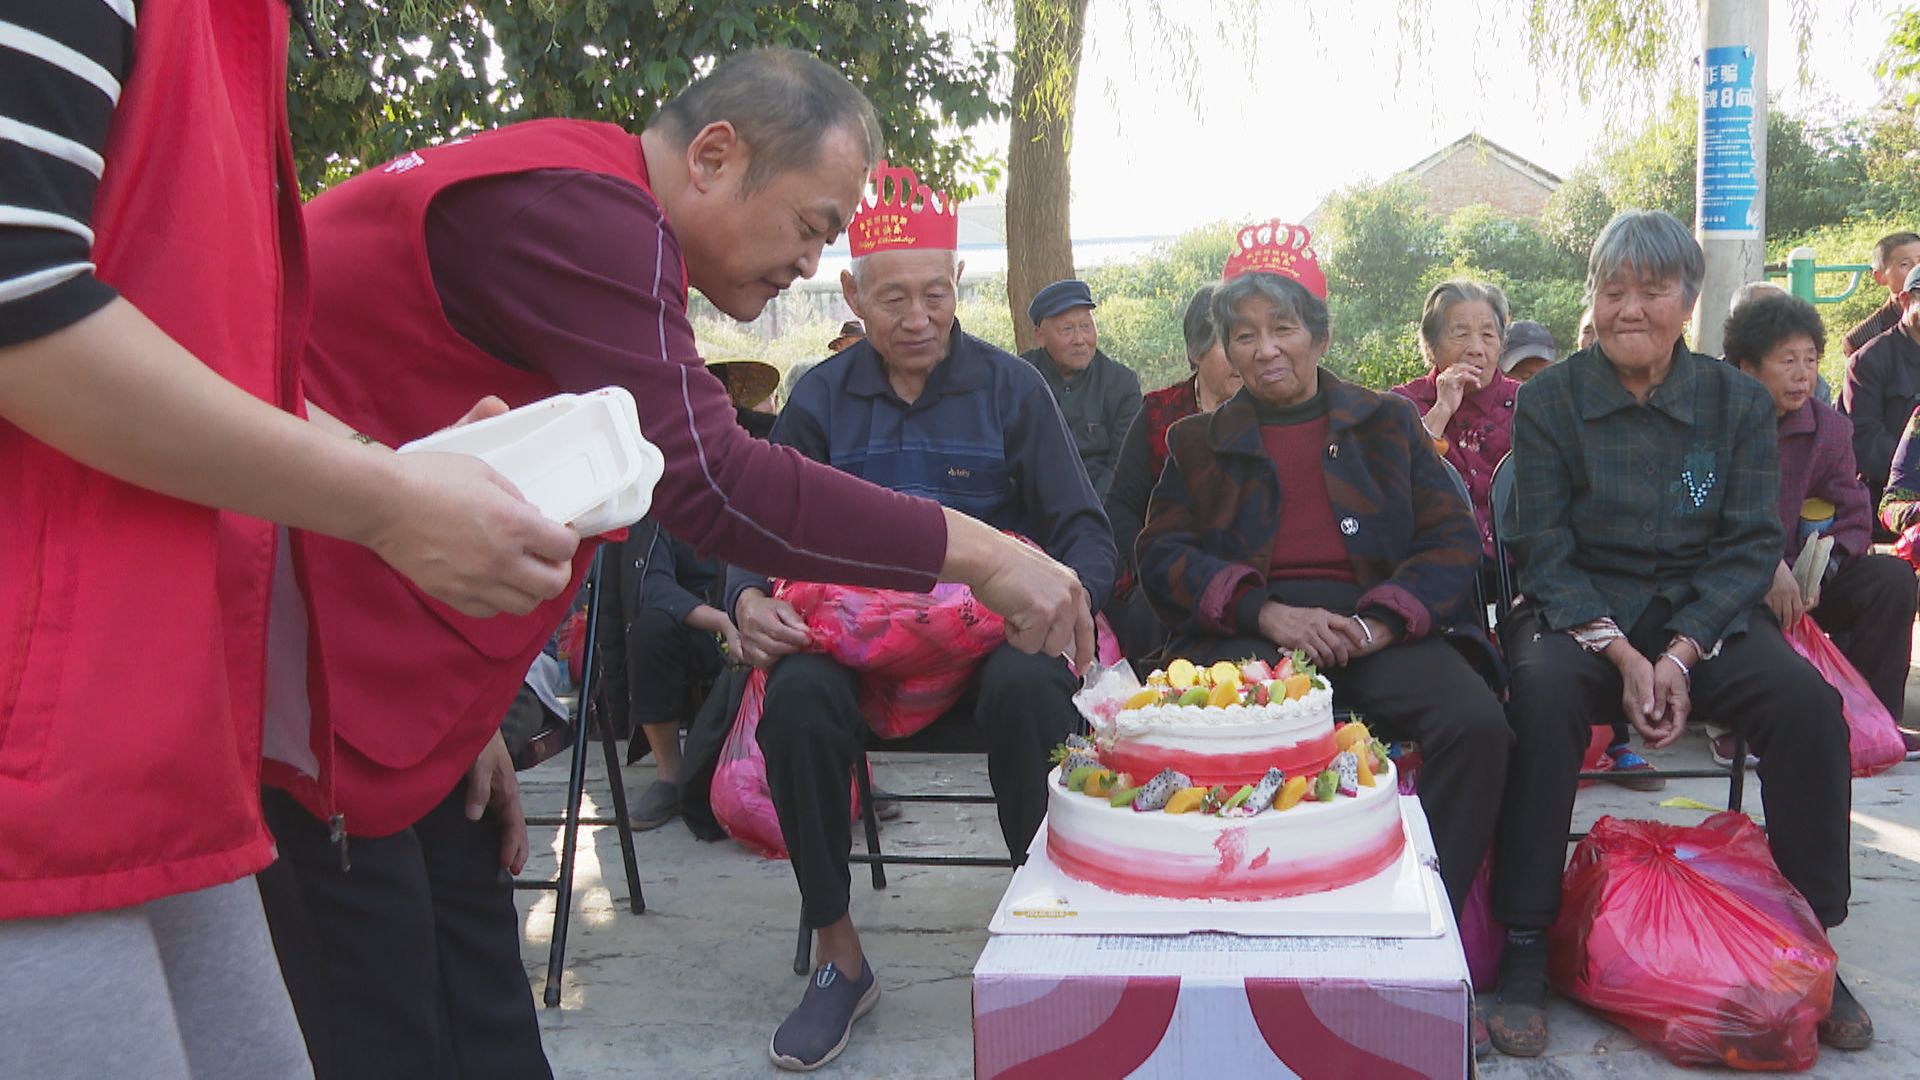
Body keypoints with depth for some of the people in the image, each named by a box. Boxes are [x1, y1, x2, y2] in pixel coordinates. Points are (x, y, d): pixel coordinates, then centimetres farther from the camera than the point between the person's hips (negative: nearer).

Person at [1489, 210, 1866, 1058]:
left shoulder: (1739, 403, 4)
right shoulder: (1548, 400, -1)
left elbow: (1752, 545, 0)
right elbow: (1541, 549, -5)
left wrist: (1680, 655, -16)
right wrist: (1619, 654, -18)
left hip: (1703, 610, 2)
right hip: (1578, 608, -2)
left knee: (1808, 702, -25)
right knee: (1544, 692, -33)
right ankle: (1524, 949, -24)